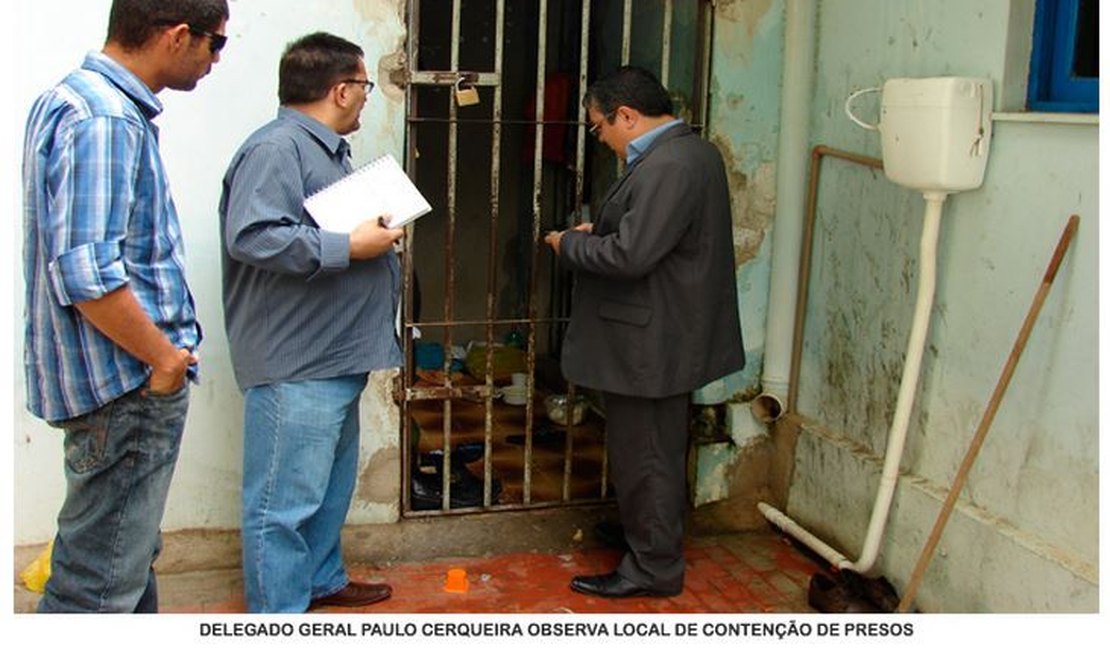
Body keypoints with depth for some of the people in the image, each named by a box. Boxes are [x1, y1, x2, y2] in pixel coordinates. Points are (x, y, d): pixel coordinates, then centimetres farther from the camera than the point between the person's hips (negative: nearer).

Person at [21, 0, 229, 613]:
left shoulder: (77, 98, 13)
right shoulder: (105, 120, -20)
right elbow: (85, 273, -27)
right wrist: (163, 357, -15)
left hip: (130, 379, 11)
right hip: (126, 384, -11)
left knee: (129, 552, 23)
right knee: (98, 581, -1)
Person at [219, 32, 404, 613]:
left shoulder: (327, 149, 17)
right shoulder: (276, 148, -17)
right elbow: (252, 236, -28)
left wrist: (377, 232, 13)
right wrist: (349, 247, -24)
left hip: (335, 358, 11)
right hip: (294, 366, -11)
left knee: (331, 483, 22)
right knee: (285, 501, -2)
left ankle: (322, 580, 37)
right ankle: (278, 614, 8)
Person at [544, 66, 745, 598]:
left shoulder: (667, 166, -24)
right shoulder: (692, 152, 11)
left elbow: (629, 255, -28)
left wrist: (568, 244, -12)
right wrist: (599, 231, 9)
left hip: (648, 347, -11)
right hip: (665, 338, 11)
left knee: (644, 457, 3)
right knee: (655, 454, 21)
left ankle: (653, 569, 16)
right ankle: (656, 552, 36)